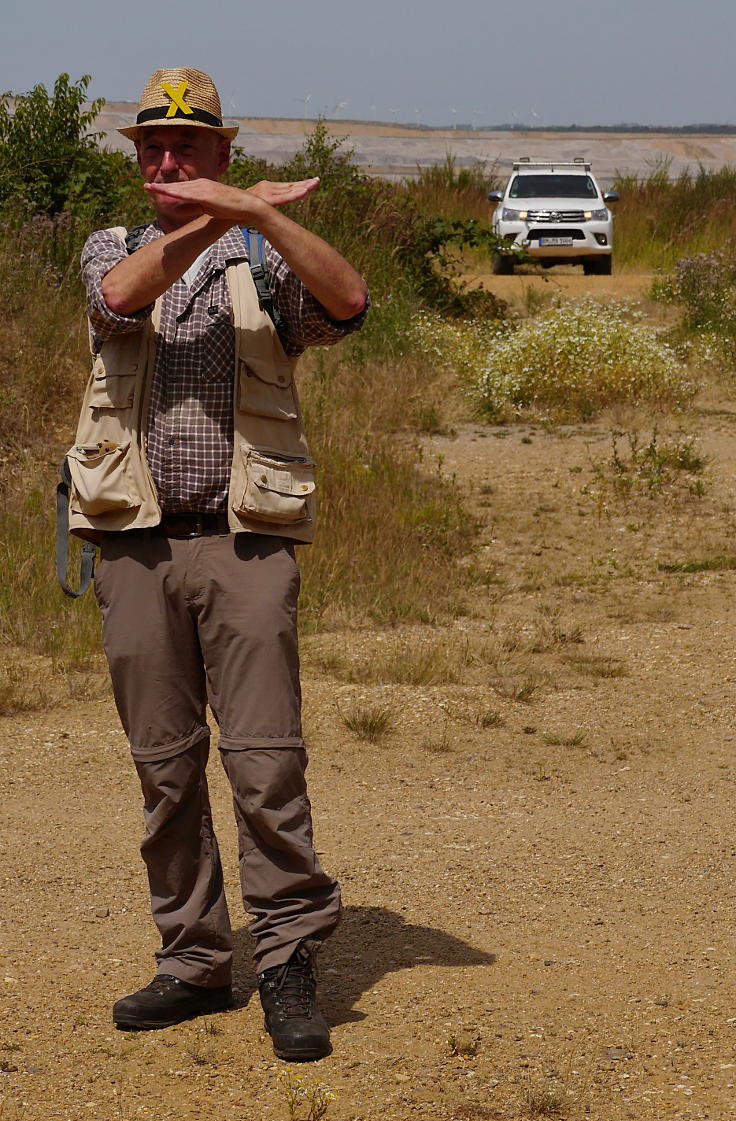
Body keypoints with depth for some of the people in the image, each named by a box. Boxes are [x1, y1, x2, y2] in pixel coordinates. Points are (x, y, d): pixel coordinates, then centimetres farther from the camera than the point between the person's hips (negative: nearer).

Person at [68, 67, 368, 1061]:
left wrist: (249, 214, -24)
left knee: (266, 758, -9)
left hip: (245, 541, -2)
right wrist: (226, 218, -18)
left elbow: (347, 301, -14)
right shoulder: (111, 249, 14)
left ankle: (289, 964, 0)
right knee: (165, 764, 6)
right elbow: (121, 294, -12)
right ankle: (195, 964, 16)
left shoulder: (265, 260, 8)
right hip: (136, 542, 2)